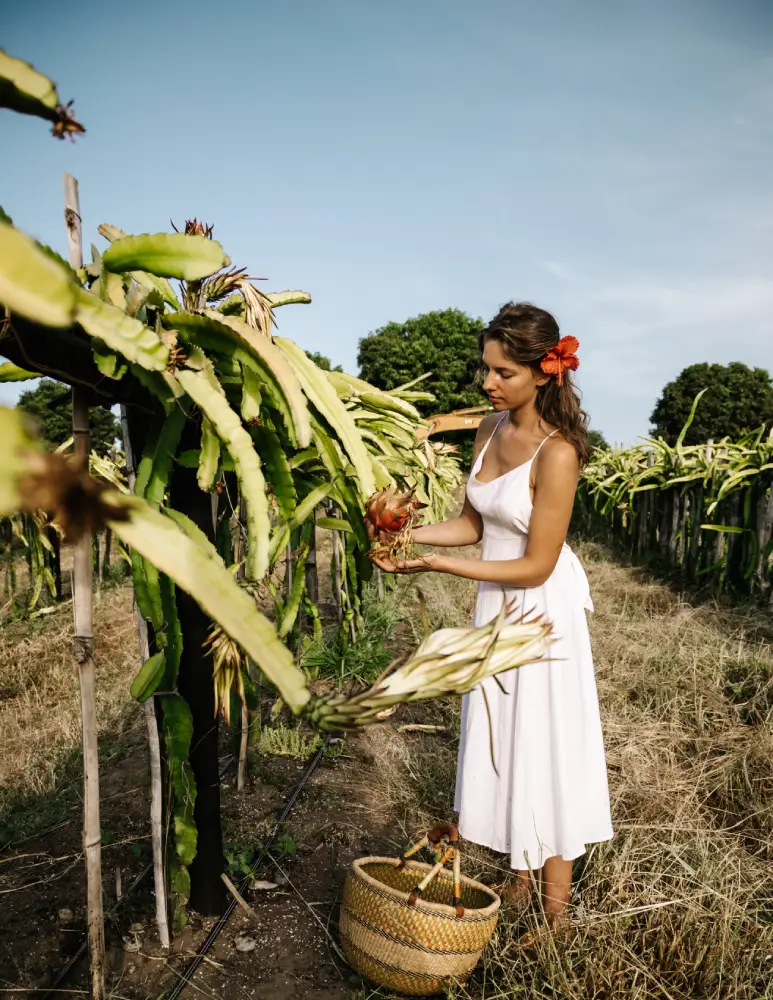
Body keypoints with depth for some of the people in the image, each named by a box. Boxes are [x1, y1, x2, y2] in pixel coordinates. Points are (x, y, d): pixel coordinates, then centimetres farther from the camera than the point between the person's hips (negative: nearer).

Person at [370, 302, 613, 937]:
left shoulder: (556, 452, -23)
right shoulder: (491, 429, 0)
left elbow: (536, 566, -21)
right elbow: (474, 525, 6)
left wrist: (437, 565, -23)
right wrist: (409, 536, -9)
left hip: (542, 609, -7)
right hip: (496, 606, 7)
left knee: (543, 753, 4)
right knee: (503, 747, 16)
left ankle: (555, 919, 23)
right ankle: (520, 883, 34)